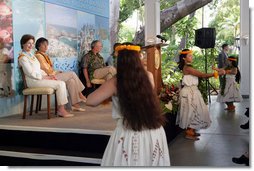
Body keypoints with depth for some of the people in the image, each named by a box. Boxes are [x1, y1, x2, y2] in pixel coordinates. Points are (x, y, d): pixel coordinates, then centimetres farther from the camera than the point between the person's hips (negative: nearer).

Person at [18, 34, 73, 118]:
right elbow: (31, 73, -16)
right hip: (33, 81, -9)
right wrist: (45, 77, -13)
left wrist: (47, 75, 4)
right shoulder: (23, 57, -9)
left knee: (62, 83, -8)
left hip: (39, 78, 9)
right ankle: (61, 110, -16)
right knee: (60, 84, -19)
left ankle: (60, 108, -11)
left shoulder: (30, 55, 20)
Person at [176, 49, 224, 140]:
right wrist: (215, 74, -16)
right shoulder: (187, 68, -19)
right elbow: (202, 75, -20)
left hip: (192, 91, 10)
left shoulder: (187, 67, 12)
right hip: (189, 92, -10)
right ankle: (188, 133, 6)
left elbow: (199, 75, 11)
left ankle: (191, 131, 25)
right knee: (191, 111, -3)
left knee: (193, 111, 15)